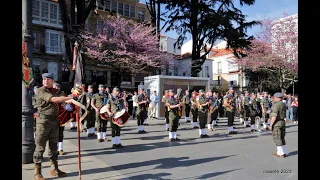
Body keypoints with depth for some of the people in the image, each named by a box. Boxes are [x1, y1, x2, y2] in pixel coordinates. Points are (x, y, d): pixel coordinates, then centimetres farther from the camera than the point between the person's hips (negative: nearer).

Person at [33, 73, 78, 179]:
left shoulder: (54, 91, 13)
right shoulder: (41, 91, -10)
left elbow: (62, 101, 17)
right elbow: (54, 100, -22)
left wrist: (74, 100, 3)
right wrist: (71, 97, -22)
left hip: (54, 121, 7)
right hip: (43, 121, -7)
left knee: (53, 145, 13)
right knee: (40, 147, -1)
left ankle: (54, 169, 23)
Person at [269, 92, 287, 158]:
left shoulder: (276, 105, -18)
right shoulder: (284, 104, 10)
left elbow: (274, 116, -22)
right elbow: (284, 115, 16)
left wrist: (271, 125, -16)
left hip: (277, 123, -9)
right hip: (283, 122, 9)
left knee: (277, 139, -1)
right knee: (282, 138, 16)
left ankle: (281, 153, 4)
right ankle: (283, 152, 22)